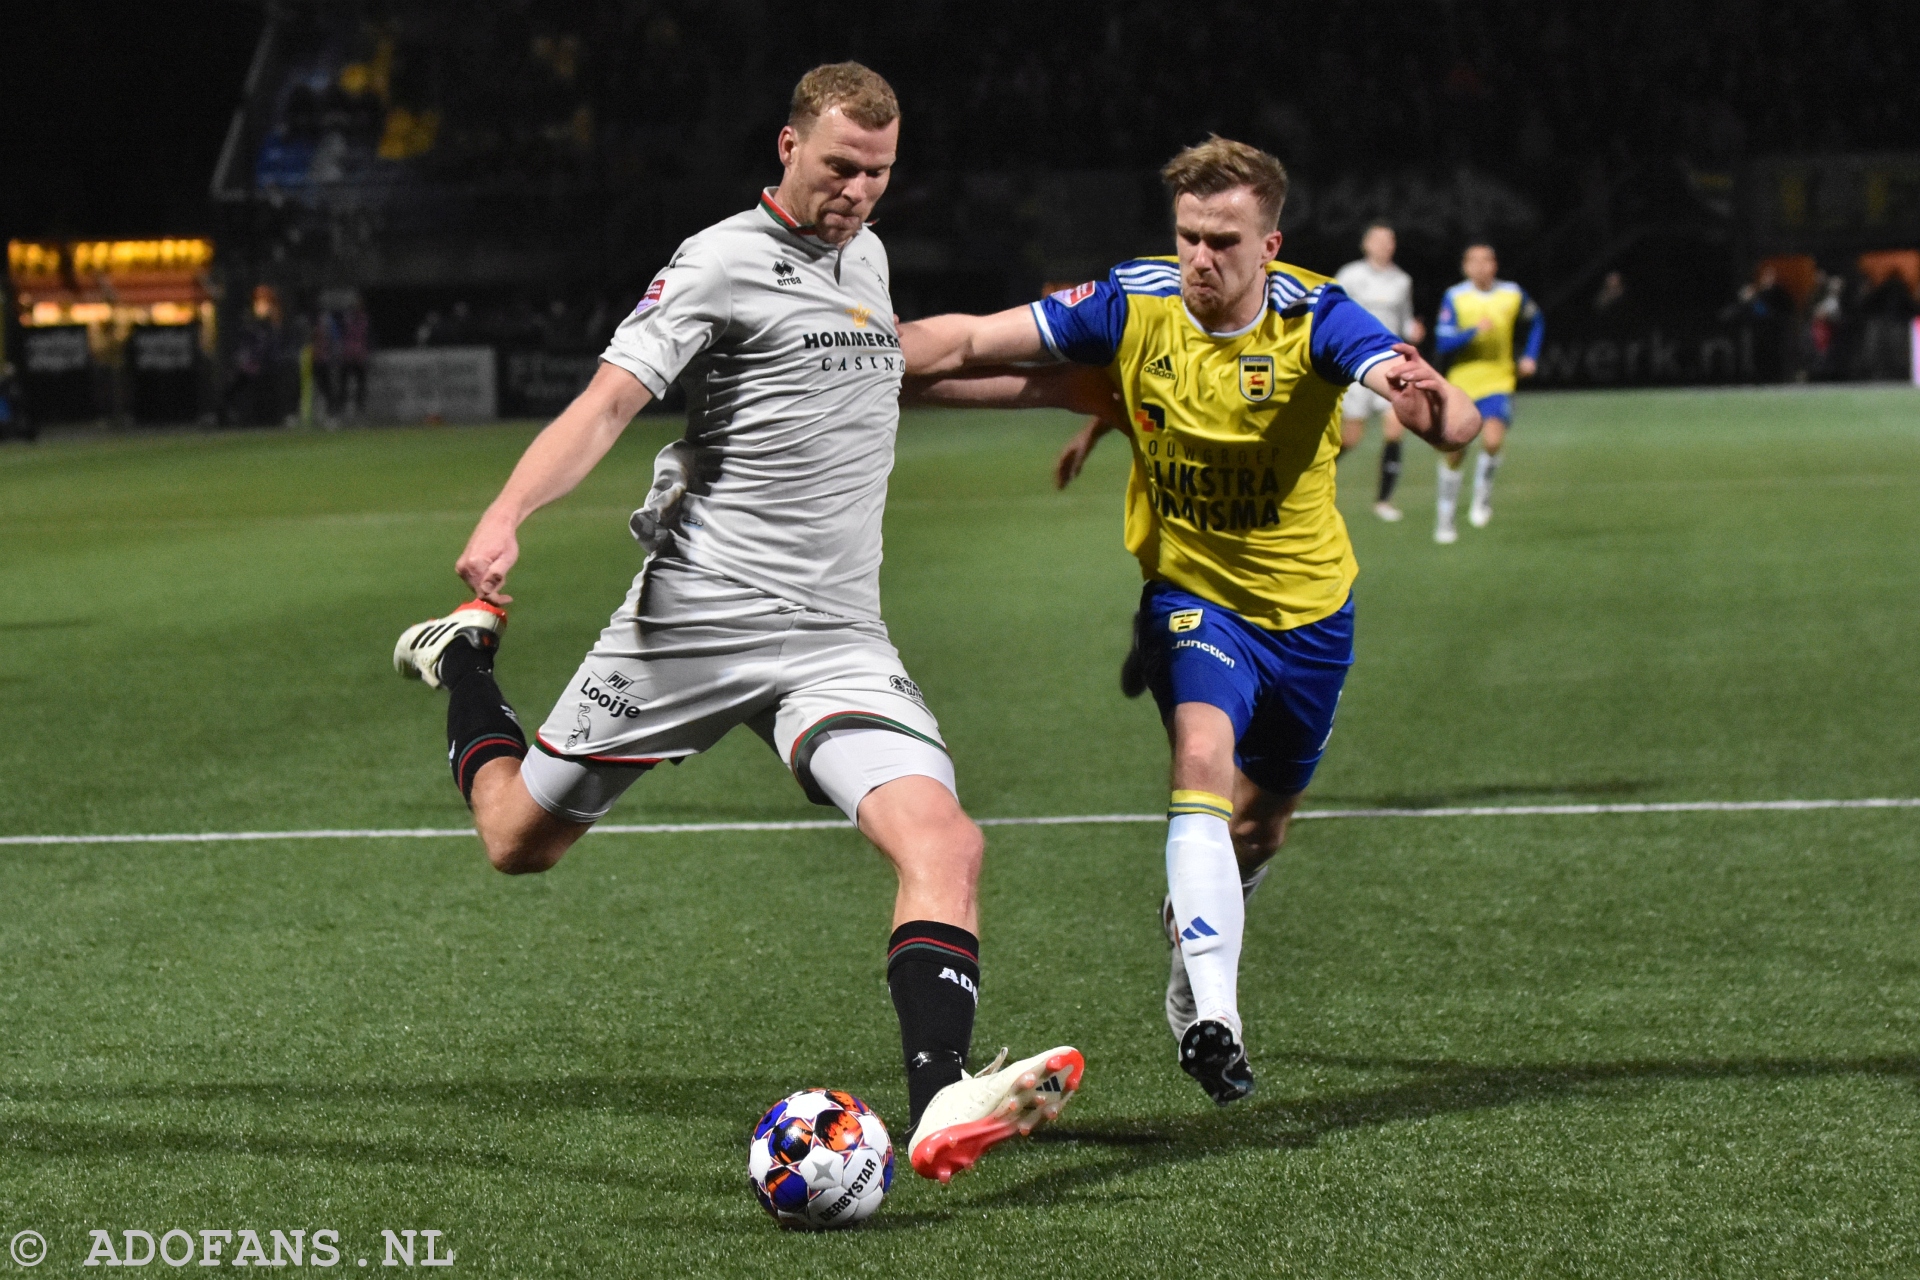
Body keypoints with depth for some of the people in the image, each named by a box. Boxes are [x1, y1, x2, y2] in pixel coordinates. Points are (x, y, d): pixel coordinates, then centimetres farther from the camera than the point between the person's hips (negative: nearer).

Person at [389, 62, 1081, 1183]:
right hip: (695, 615, -5)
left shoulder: (866, 256, 15)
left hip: (837, 640, 5)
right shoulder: (722, 264, -8)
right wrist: (505, 518, -35)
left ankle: (941, 1108, -29)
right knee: (520, 839, 11)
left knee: (942, 840, -21)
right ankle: (467, 659, 41)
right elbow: (607, 404, -20)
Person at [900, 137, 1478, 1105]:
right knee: (1204, 754, -29)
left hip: (1305, 606, 1)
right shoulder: (1135, 305, -15)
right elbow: (970, 343, -12)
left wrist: (1430, 403, -61)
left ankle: (1193, 942, 51)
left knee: (1259, 825, 16)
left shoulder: (1314, 317, -21)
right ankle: (1213, 1019, -34)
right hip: (1190, 589, -1)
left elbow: (1452, 422, -37)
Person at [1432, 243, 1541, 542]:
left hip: (1497, 384, 0)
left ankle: (1482, 493, 3)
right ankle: (1445, 516, 26)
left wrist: (1530, 356, 6)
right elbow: (1443, 343, -13)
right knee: (1455, 453, 6)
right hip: (1461, 383, 0)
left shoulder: (1513, 295, -1)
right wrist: (1475, 331, -26)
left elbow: (1535, 323, 19)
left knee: (1492, 441, -25)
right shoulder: (1454, 298, -7)